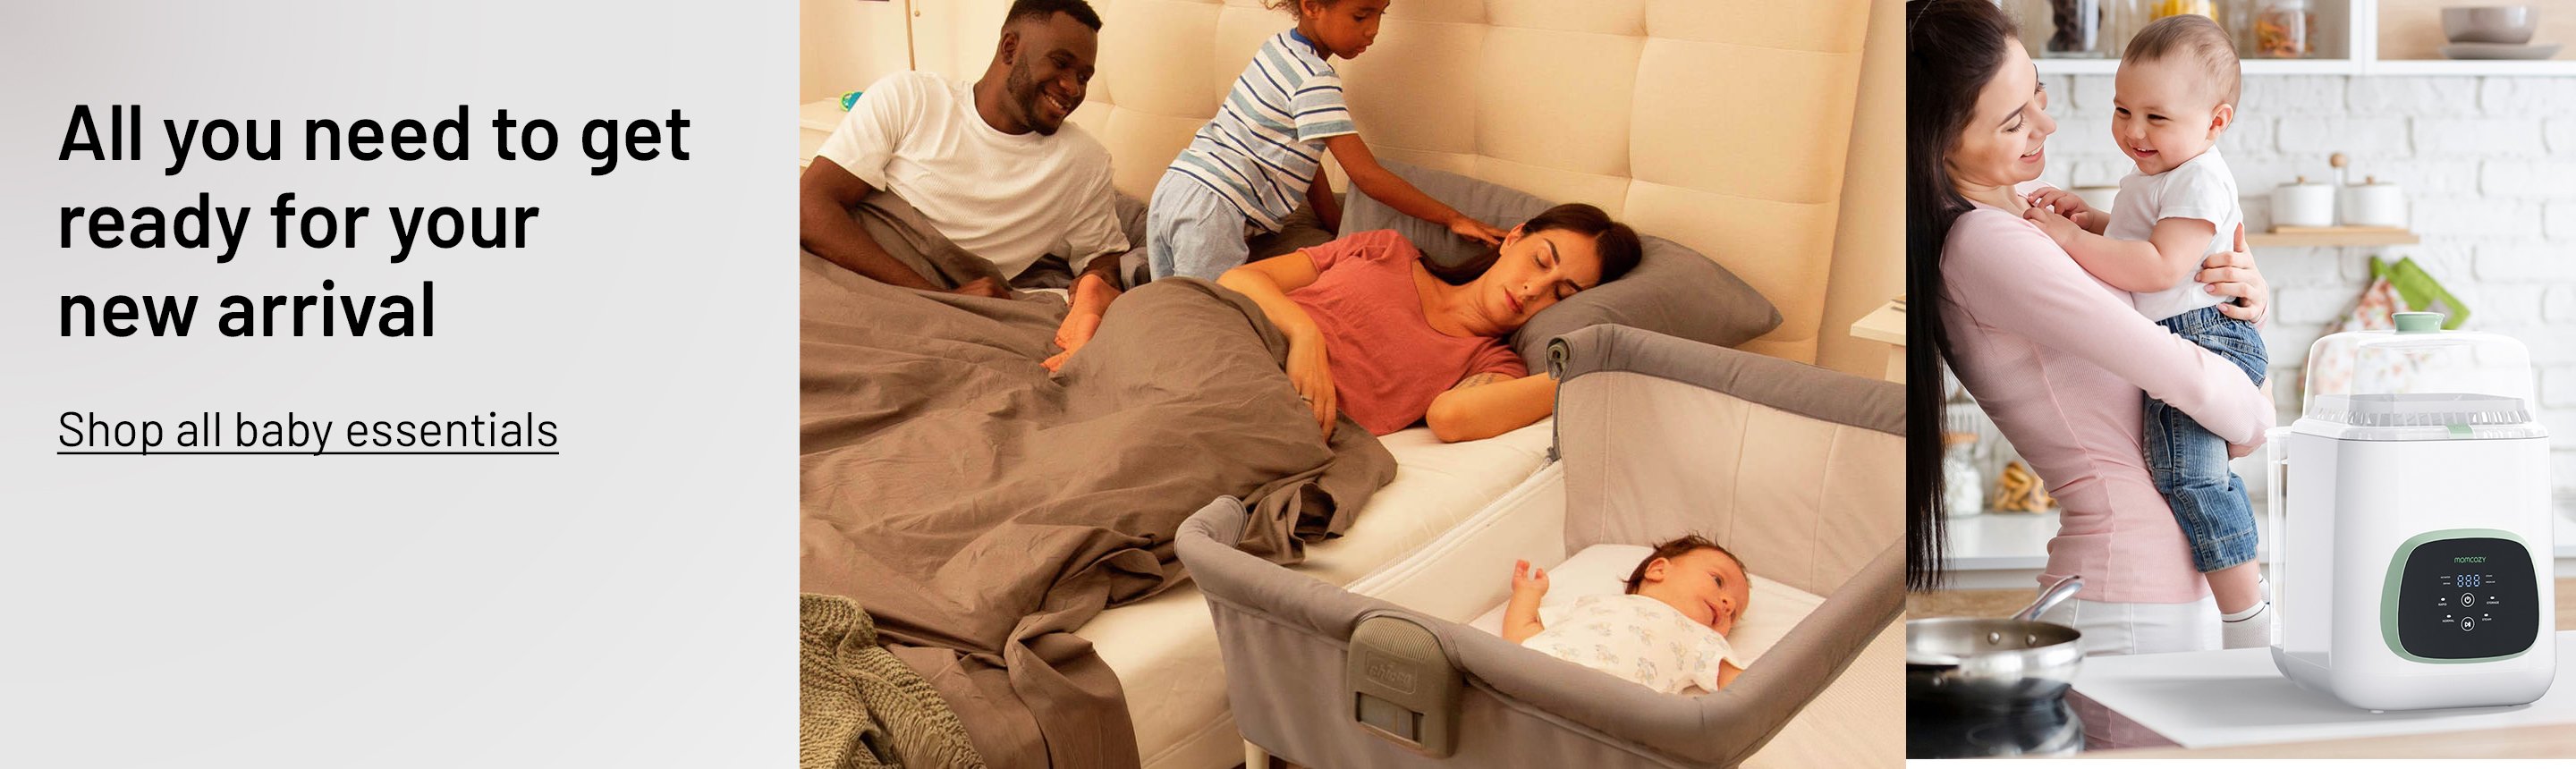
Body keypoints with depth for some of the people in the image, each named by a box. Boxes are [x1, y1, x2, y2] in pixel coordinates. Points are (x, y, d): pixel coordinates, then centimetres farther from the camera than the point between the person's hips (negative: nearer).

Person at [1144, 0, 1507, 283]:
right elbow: (1366, 175, -17)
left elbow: (1300, 151, 19)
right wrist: (1452, 218, -13)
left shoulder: (1279, 47, 13)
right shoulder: (1315, 80, -15)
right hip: (1211, 211, -10)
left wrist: (1334, 220, 18)